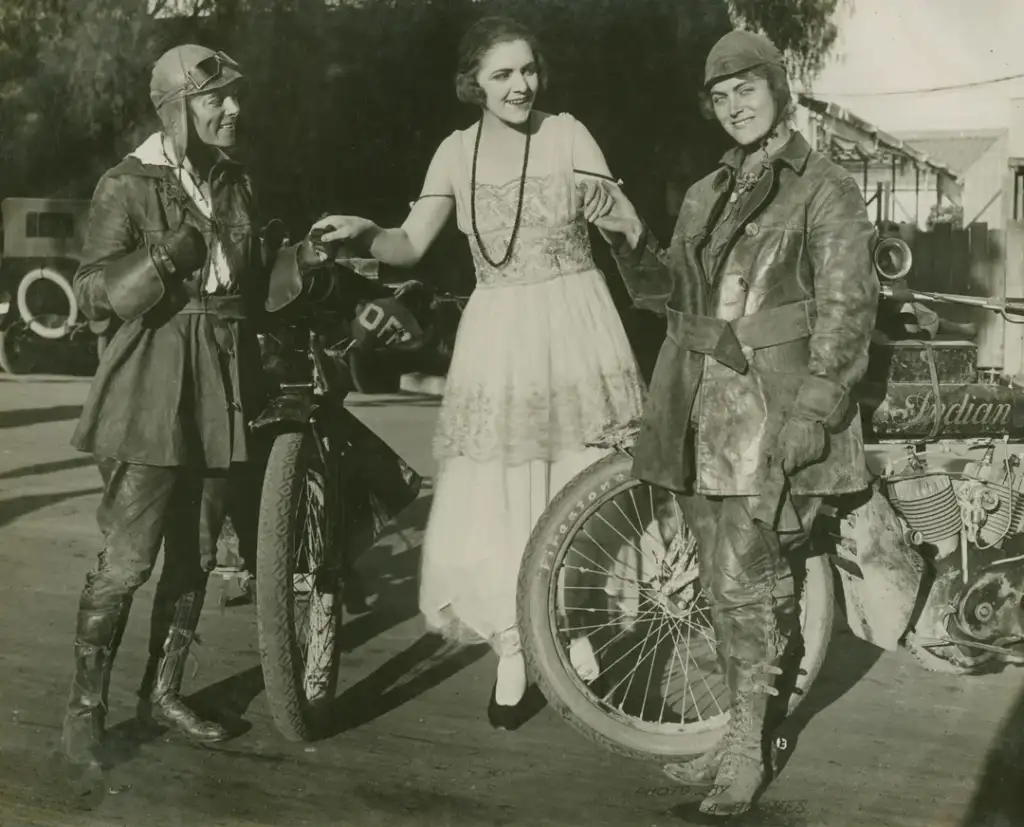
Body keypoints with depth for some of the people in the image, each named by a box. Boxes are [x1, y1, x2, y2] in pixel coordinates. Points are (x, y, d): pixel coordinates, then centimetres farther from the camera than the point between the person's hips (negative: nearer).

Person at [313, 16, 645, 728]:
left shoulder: (567, 134, -2)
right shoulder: (457, 151, 4)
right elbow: (410, 246, 1)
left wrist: (609, 208, -28)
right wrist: (365, 232, -18)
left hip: (574, 327, -1)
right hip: (498, 335, 2)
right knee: (492, 499, 1)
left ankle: (577, 630, 26)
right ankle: (513, 651, 18)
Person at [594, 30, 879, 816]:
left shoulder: (827, 190, -1)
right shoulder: (706, 196, 18)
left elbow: (846, 310, -8)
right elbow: (674, 293, 16)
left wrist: (811, 413, -17)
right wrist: (632, 241, -2)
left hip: (774, 411, -6)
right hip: (703, 409, 7)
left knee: (747, 584, -8)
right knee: (729, 583, 10)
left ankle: (748, 748, 4)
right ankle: (745, 731, 21)